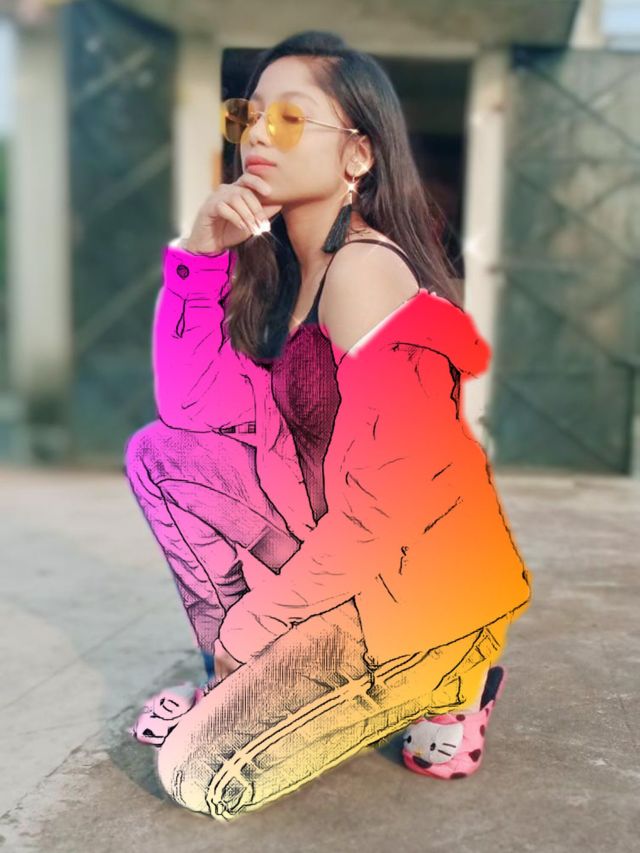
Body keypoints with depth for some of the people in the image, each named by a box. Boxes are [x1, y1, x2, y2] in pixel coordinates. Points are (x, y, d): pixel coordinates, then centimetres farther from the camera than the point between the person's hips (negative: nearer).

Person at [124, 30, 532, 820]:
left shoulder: (363, 269, -20)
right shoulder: (286, 265, 7)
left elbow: (387, 499, -23)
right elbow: (194, 405, 1)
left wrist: (258, 618, -12)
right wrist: (201, 254, -10)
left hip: (419, 577, -8)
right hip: (352, 552, 8)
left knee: (200, 771, -9)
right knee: (160, 452, 1)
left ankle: (434, 679, 5)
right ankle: (255, 675, 8)